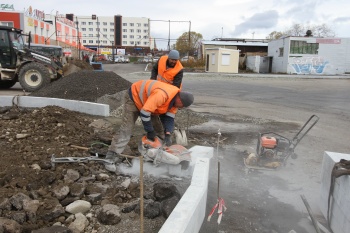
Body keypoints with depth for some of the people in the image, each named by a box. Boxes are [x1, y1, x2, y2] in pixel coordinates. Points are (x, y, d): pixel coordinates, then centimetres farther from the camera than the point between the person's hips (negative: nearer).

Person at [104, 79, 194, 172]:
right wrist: (150, 131, -25)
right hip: (134, 97, -8)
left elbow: (169, 117, -10)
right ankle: (111, 158, -13)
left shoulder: (175, 98, -12)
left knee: (157, 126, 4)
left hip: (147, 99, 8)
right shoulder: (162, 95, -41)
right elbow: (145, 112, -38)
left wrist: (168, 135, -22)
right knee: (126, 129, -15)